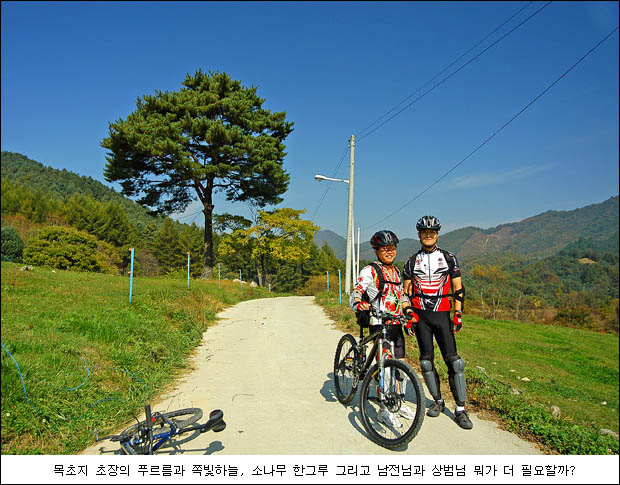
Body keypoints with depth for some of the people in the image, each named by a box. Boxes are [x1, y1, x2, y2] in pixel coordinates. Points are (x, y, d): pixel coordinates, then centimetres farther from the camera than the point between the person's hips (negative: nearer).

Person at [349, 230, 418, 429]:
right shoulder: (370, 271, -8)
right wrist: (359, 304, -39)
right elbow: (355, 293, -17)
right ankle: (384, 410, 3)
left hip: (396, 325, 7)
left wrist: (409, 312, 4)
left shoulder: (396, 271, 14)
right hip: (379, 324, -7)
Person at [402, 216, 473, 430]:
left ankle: (460, 409, 2)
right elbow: (407, 292, 10)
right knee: (426, 360, 4)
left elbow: (458, 289, 4)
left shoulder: (449, 258, 5)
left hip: (442, 315, -1)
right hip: (420, 315, 2)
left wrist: (458, 314, -6)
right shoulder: (412, 261, 8)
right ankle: (438, 401, 22)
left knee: (453, 361, -7)